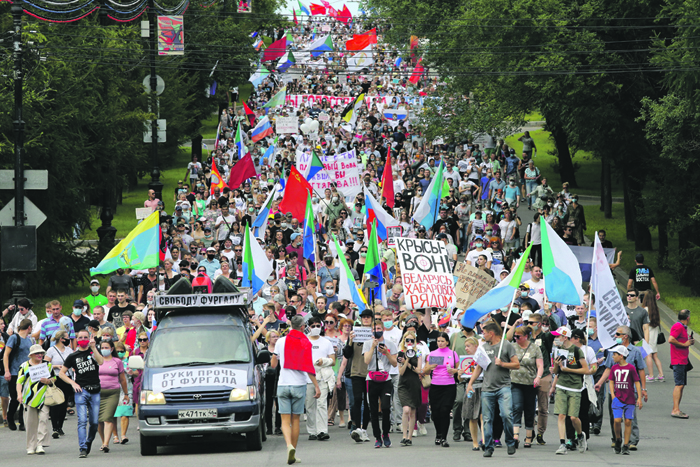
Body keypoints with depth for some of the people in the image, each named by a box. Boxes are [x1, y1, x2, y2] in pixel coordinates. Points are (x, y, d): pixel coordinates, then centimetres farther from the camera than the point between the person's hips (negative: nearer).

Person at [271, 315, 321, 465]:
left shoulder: (281, 341, 1)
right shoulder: (306, 343, -6)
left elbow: (273, 363, 12)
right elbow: (309, 368, -10)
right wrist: (317, 386, -5)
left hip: (283, 385, 1)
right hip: (299, 385, -1)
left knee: (285, 420, 0)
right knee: (295, 420, 8)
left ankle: (289, 445, -24)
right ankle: (293, 453, 12)